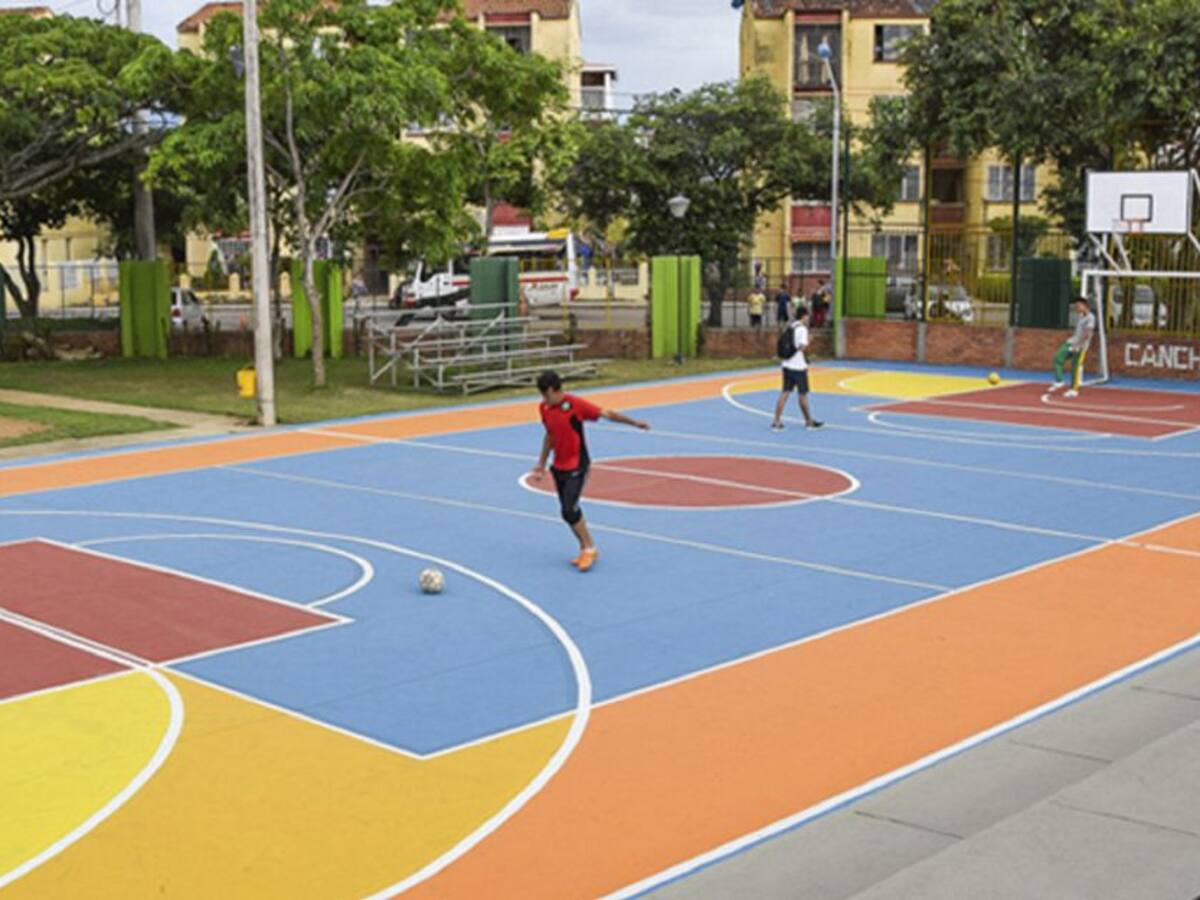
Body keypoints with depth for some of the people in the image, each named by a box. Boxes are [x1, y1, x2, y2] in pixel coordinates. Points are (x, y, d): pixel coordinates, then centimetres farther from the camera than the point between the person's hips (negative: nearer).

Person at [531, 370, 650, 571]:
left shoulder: (575, 404, -17)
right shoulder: (544, 408, 2)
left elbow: (606, 414, -14)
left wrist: (635, 423, -15)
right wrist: (541, 464, 19)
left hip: (577, 466, -6)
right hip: (558, 468, 6)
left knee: (569, 511, -15)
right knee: (568, 511, 9)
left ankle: (590, 549, 2)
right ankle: (585, 550, 23)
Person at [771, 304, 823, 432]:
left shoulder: (789, 327, 11)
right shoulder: (802, 329, -13)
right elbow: (802, 347, -19)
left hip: (787, 364, 7)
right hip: (798, 366, -7)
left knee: (785, 393, 5)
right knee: (802, 394, 6)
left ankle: (776, 421, -2)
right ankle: (809, 421, 20)